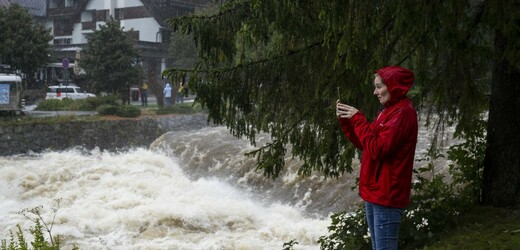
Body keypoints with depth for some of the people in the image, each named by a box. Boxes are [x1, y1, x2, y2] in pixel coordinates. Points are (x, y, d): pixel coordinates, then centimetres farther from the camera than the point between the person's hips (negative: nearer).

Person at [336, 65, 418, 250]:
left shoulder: (403, 113, -15)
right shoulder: (389, 110, 16)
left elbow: (377, 149, -22)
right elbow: (364, 144, 18)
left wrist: (358, 118, -15)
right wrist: (345, 121, 6)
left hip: (386, 195, -10)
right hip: (376, 193, 10)